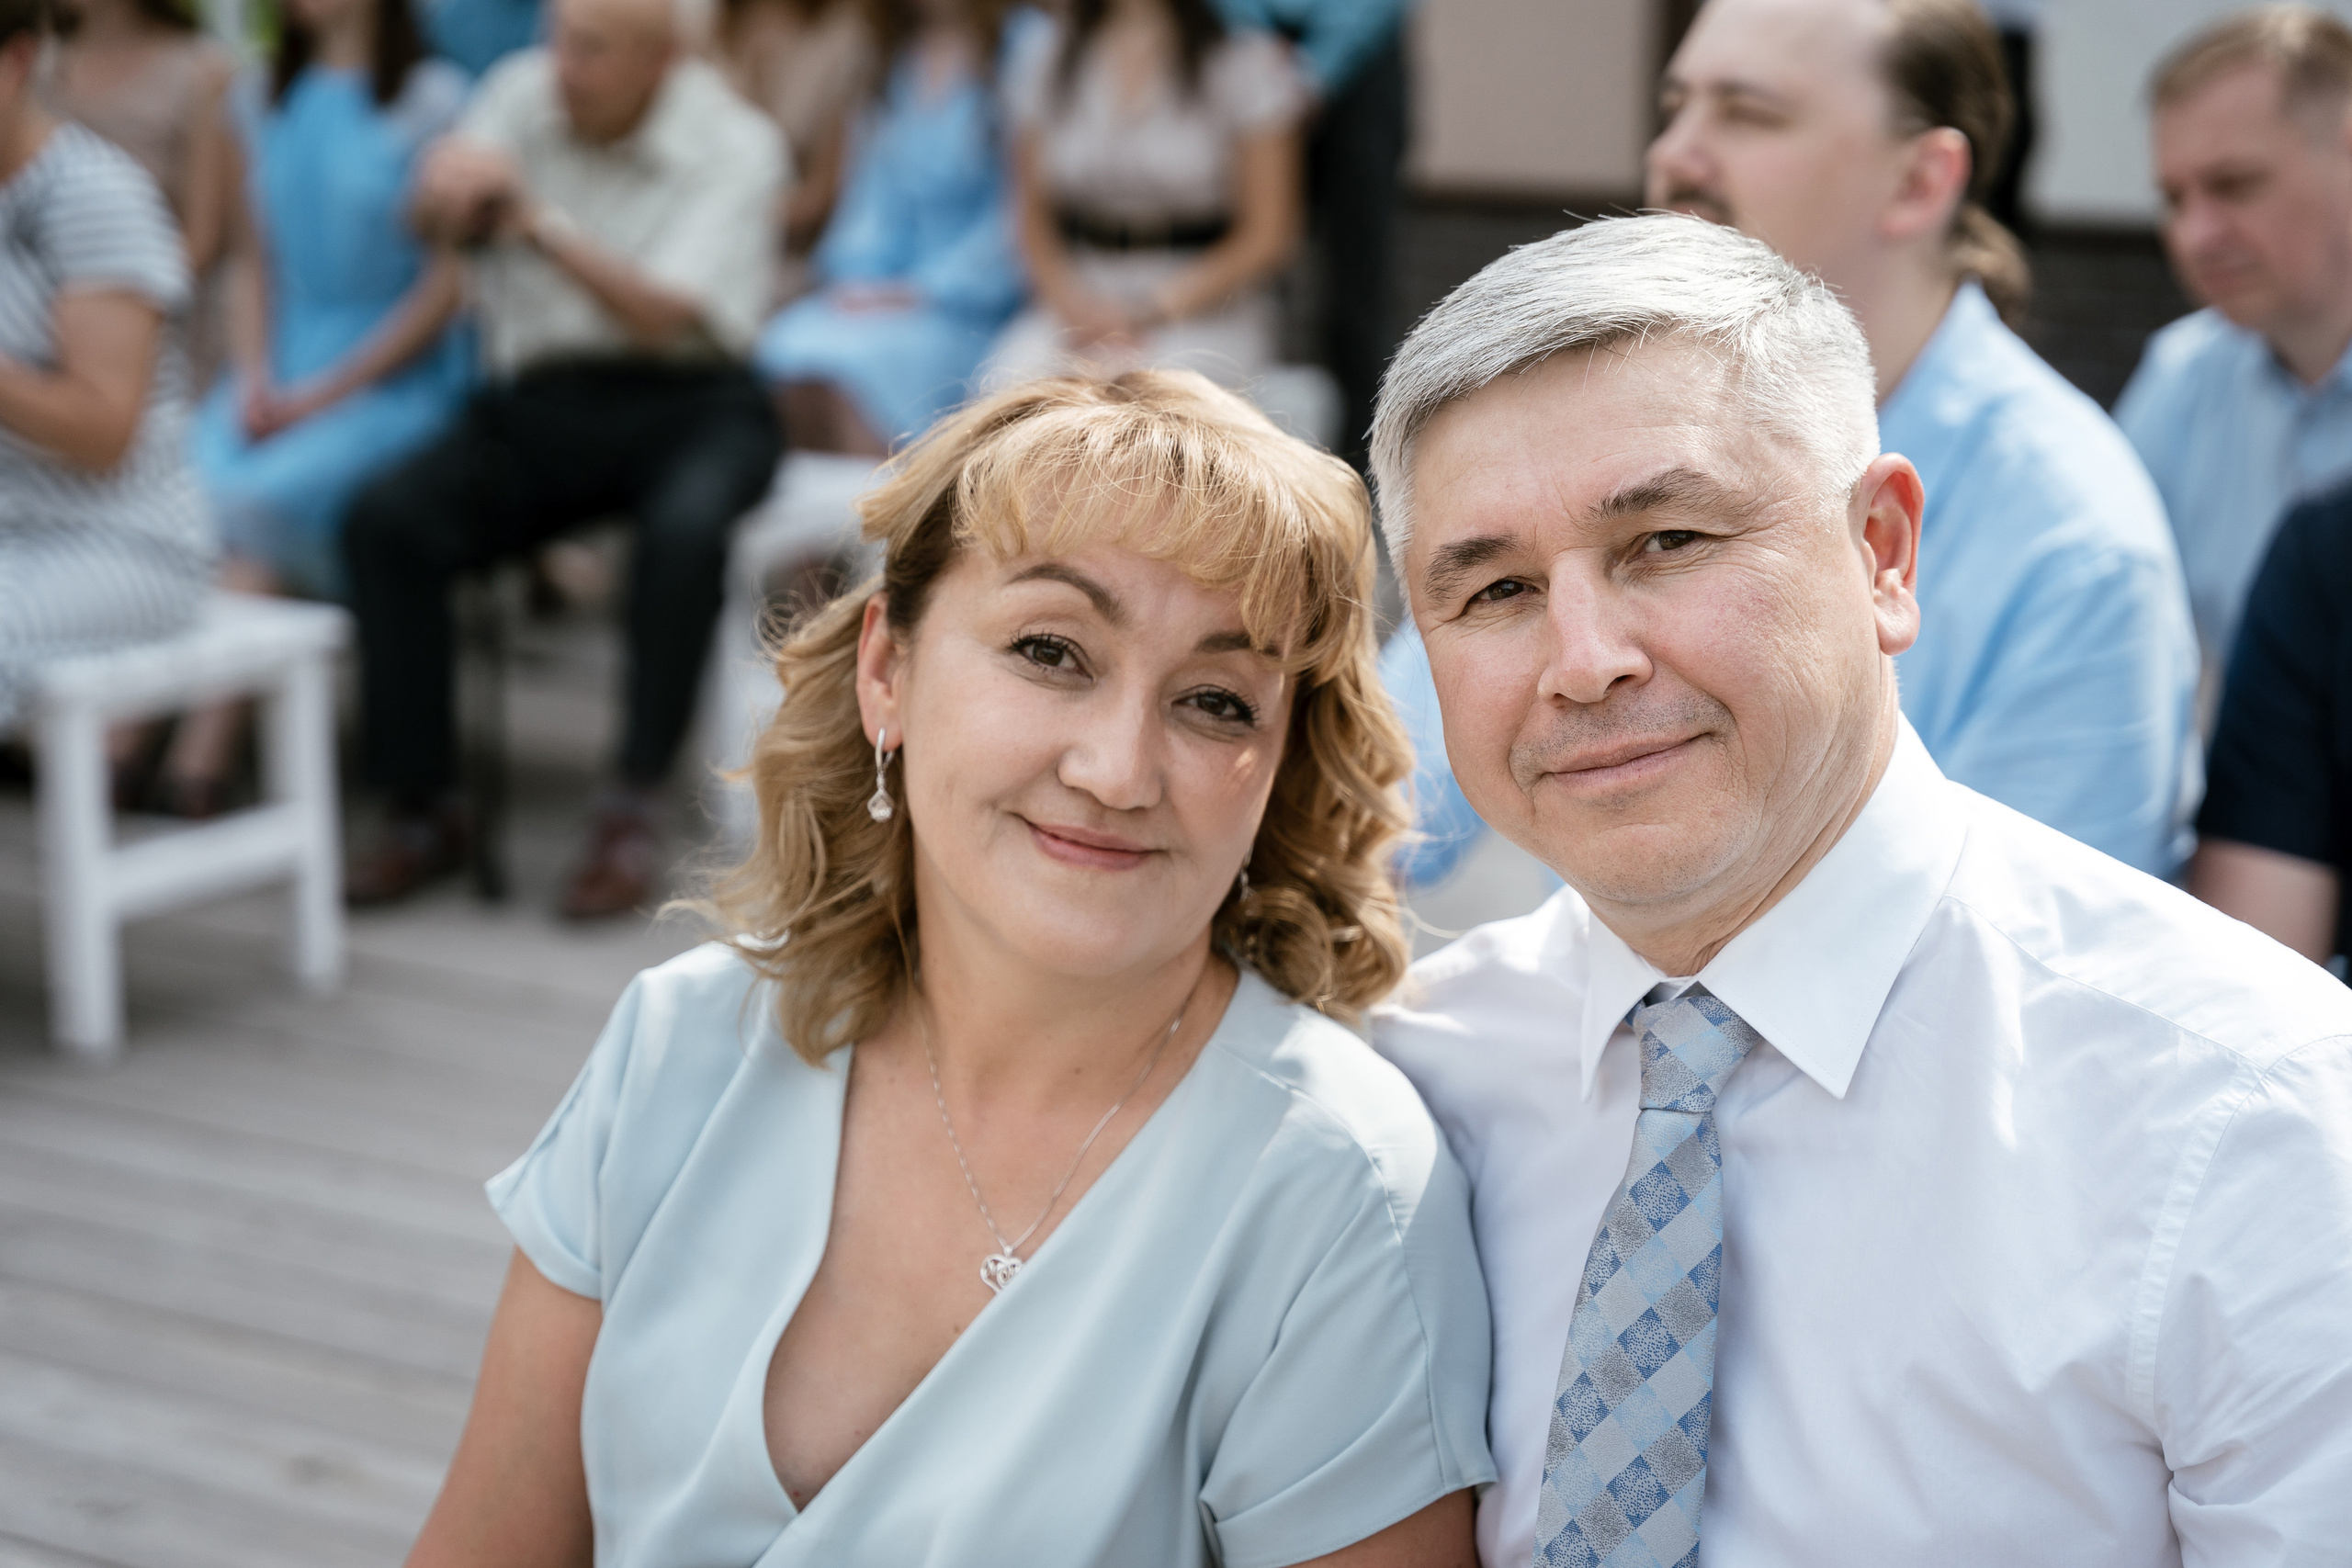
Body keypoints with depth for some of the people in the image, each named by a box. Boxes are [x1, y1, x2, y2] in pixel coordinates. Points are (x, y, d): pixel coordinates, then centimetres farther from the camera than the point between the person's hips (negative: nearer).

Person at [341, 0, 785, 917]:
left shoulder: (735, 145, -5)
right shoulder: (524, 92, 7)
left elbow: (664, 315, -16)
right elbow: (432, 219, -5)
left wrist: (541, 223, -29)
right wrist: (456, 193, -30)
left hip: (688, 404, -3)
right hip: (541, 401, 4)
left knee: (685, 527, -37)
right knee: (384, 520, -21)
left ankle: (630, 814, -26)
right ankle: (421, 811, -13)